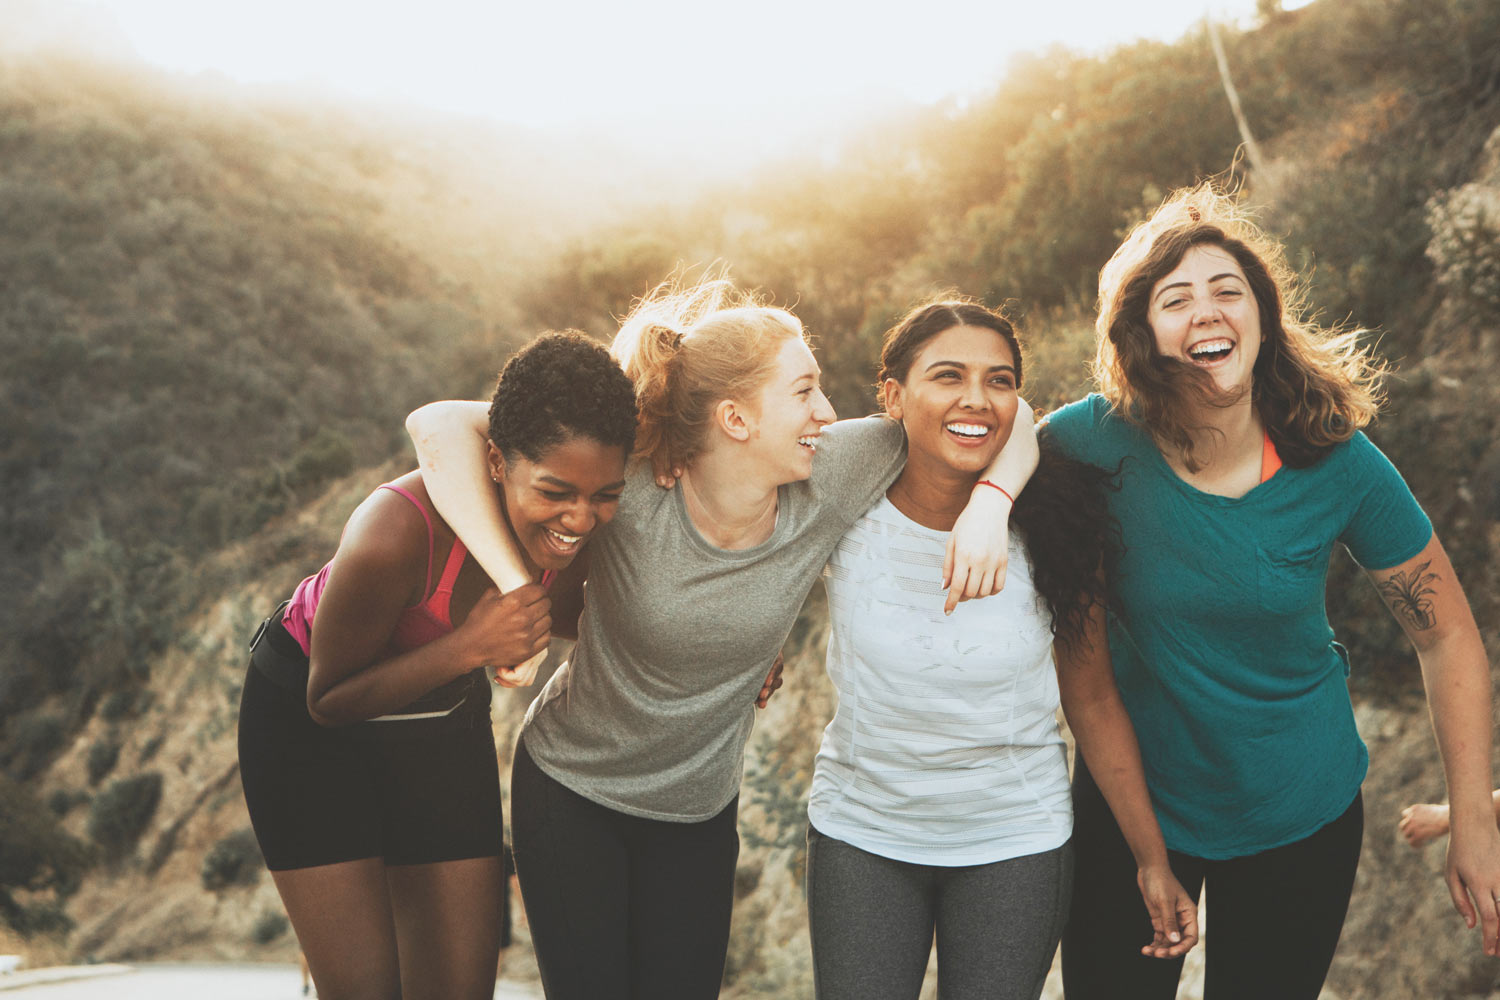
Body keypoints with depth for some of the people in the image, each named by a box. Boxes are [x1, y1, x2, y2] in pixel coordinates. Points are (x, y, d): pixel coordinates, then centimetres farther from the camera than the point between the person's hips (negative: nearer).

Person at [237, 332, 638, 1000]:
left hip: (445, 717, 5)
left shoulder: (580, 520, -21)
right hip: (308, 724, -5)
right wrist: (470, 646, -37)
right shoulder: (395, 533, -38)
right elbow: (330, 701, -23)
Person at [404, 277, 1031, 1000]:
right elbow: (438, 426, -33)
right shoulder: (630, 492, -28)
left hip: (700, 812, 3)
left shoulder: (827, 482, -18)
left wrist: (988, 505, -28)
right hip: (570, 794, -3)